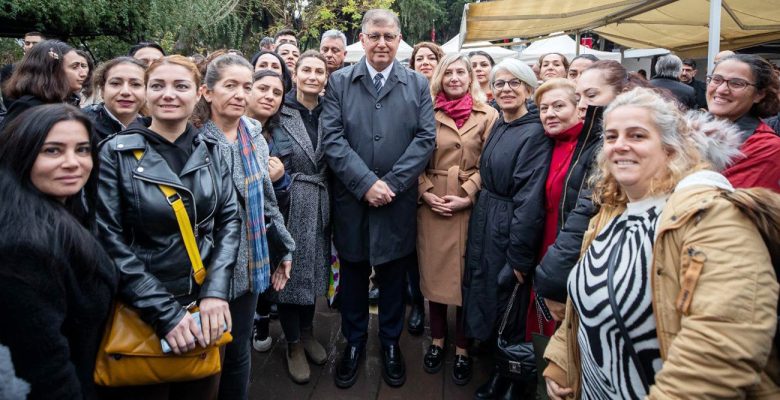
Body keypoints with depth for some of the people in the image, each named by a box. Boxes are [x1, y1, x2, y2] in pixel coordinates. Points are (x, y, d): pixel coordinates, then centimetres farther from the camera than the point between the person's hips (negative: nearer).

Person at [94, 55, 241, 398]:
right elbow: (110, 241, -12)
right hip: (141, 315, -3)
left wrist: (216, 292, -12)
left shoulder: (210, 150, 2)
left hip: (206, 306, 3)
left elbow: (229, 219, 0)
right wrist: (165, 313, -16)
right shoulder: (116, 153, -8)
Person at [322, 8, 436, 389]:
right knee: (352, 272, 13)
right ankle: (354, 342, 33)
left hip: (397, 201, 1)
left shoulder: (418, 84, 5)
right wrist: (366, 183, -16)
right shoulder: (339, 82, 2)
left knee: (393, 275, 13)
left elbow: (425, 138, -4)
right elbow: (331, 138, -7)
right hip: (351, 199, 0)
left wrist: (391, 183, -14)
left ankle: (390, 343, 33)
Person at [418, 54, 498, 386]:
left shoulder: (488, 115, 2)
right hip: (432, 205, 2)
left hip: (470, 205, -1)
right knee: (434, 271, 9)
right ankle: (436, 341, 27)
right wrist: (426, 192, -7)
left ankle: (462, 349, 21)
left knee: (466, 275, 6)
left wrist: (467, 196, -13)